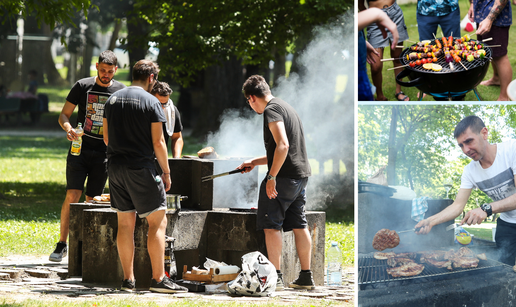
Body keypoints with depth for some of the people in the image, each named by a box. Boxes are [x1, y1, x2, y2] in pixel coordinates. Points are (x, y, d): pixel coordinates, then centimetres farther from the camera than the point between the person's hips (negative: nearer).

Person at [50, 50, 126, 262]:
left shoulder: (121, 91, 4)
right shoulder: (82, 86, 1)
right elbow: (64, 115, 4)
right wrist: (68, 127, -18)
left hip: (103, 155, 1)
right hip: (80, 149, -1)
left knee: (92, 201, 2)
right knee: (72, 195, -11)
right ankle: (62, 244, -4)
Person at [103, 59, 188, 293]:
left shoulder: (112, 100, 9)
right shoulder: (150, 102, -9)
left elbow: (106, 138, 14)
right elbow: (158, 142, -10)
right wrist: (166, 172, -2)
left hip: (115, 166, 6)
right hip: (141, 167, -6)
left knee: (125, 223, 9)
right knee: (157, 222, 0)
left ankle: (128, 279, 10)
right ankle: (158, 279, -5)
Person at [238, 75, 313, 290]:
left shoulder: (271, 110, -10)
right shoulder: (286, 107, 21)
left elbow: (283, 146, -22)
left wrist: (272, 177, -21)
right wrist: (254, 162, 30)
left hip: (284, 176, -9)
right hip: (301, 175, 9)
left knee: (271, 225, -5)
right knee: (298, 226, 12)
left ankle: (275, 277, -9)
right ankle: (306, 277, 14)